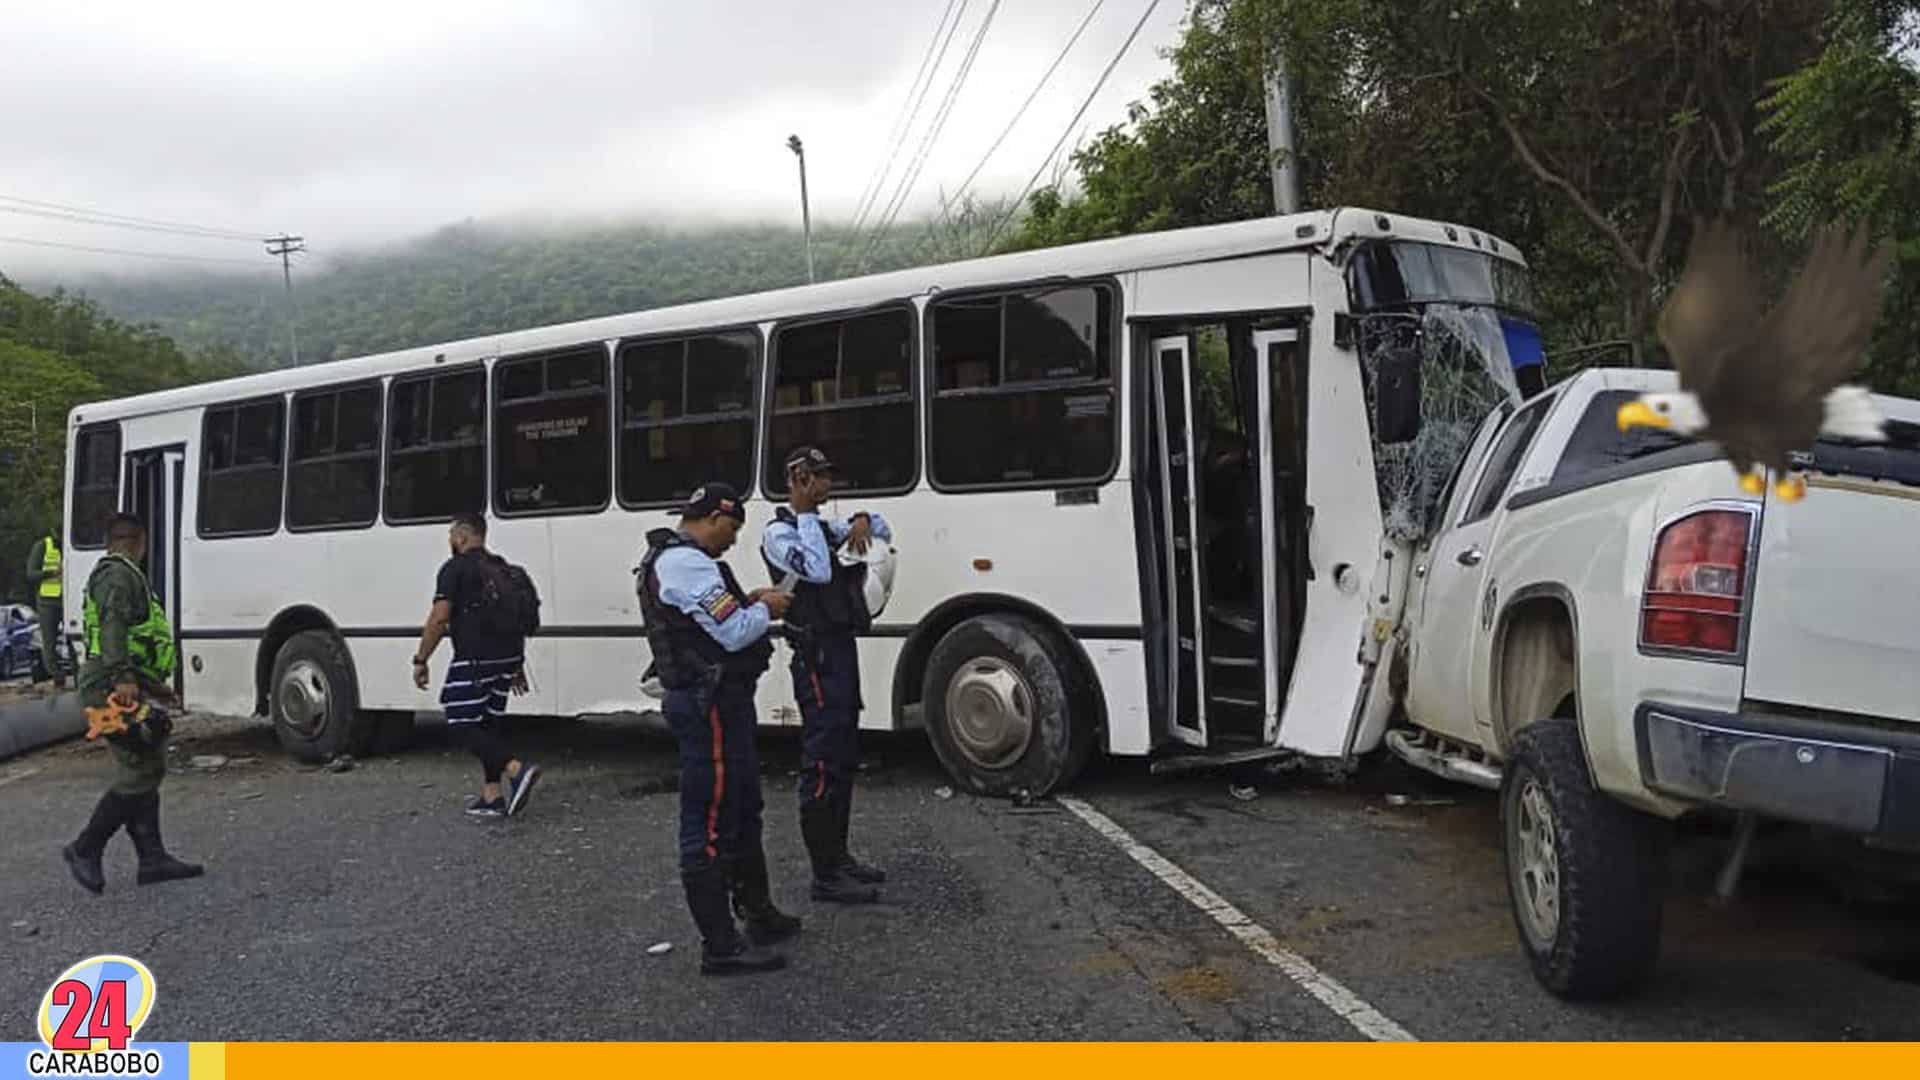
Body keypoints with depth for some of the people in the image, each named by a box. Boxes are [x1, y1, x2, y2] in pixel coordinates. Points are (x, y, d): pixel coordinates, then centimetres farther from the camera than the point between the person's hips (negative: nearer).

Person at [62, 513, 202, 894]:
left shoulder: (121, 574, 26)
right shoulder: (117, 574, -7)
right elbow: (113, 626, -22)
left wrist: (155, 684, 39)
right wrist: (123, 678, -33)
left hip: (126, 688, 11)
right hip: (116, 689, -11)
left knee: (142, 771, 9)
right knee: (141, 772, -11)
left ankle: (152, 858, 9)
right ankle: (85, 849, -3)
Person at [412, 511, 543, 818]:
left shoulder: (456, 568, -7)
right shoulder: (504, 570, 17)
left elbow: (439, 618, -14)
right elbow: (519, 619, 20)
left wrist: (421, 660, -7)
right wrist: (517, 665, 26)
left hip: (474, 660, -8)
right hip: (506, 658, 8)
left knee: (462, 726, -4)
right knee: (488, 724, 15)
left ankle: (517, 769, -21)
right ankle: (491, 796, 14)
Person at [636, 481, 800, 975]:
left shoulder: (668, 559, 15)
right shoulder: (688, 565, -19)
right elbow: (735, 634, -23)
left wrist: (746, 603, 10)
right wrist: (764, 610, -5)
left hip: (714, 699, 11)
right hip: (711, 705, -11)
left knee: (742, 809, 21)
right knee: (709, 823, -5)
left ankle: (758, 914, 34)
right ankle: (720, 948, 2)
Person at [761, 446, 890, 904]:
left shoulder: (825, 527, 17)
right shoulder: (779, 532, -8)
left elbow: (883, 529, 27)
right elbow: (816, 570, -26)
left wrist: (863, 520, 4)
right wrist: (804, 513, -18)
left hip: (842, 649, 10)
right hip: (816, 655, -10)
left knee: (844, 758, 15)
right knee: (822, 763, -8)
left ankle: (837, 854, 25)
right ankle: (825, 875, -4)